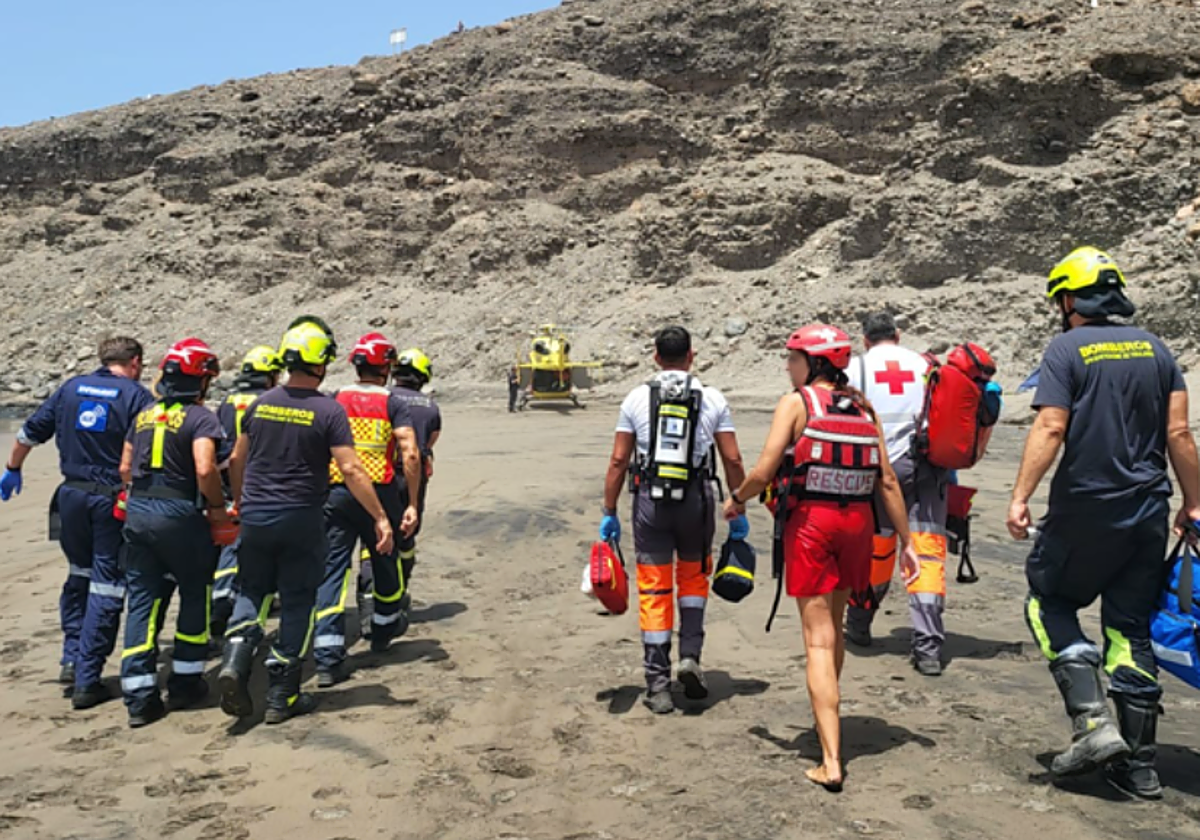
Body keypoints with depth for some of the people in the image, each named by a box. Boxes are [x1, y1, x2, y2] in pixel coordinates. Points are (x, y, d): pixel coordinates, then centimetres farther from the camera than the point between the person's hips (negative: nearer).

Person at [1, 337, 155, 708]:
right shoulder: (138, 396, -7)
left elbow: (30, 432, 14)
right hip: (114, 500, -4)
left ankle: (72, 659, 19)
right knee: (106, 587, 2)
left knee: (78, 576, 24)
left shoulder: (71, 388, 7)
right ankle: (87, 681, 4)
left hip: (72, 494, 5)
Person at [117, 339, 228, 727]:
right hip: (178, 515, -6)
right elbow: (205, 469, -21)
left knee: (142, 600, 8)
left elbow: (125, 468, 14)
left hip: (137, 511, 6)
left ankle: (139, 697, 7)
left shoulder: (144, 416, 13)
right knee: (195, 594, 12)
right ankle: (185, 683, 20)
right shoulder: (200, 417, -8)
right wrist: (218, 507, -7)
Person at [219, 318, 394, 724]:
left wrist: (239, 501, 29)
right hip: (301, 522, -4)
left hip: (255, 518, 4)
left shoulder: (260, 404, 3)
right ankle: (283, 696, 14)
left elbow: (237, 460, 13)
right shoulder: (329, 411, -11)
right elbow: (351, 469, -16)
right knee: (297, 603, 8)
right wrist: (380, 518, -11)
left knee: (252, 592, 20)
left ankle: (235, 660, -3)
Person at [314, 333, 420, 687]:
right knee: (386, 562, 21)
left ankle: (328, 659, -5)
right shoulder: (394, 405, -2)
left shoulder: (333, 402, 5)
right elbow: (410, 455, -12)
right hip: (380, 494, -1)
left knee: (332, 569, 2)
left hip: (336, 494, 1)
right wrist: (412, 503, -7)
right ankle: (385, 626, 42)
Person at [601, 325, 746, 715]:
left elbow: (619, 461, 0)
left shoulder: (637, 398, 2)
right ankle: (690, 656, 11)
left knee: (654, 590, 6)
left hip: (650, 500, 0)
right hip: (696, 500, 1)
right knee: (694, 577, 23)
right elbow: (732, 460, 0)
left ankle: (658, 685, 8)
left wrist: (609, 513, 6)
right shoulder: (713, 399, 2)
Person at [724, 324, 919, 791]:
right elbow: (888, 481, 6)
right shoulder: (863, 409, 10)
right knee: (834, 626, 23)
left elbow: (763, 472, -11)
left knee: (819, 640, -2)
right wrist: (906, 541, 10)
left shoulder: (796, 404, -5)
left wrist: (736, 499, 8)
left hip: (810, 522, -5)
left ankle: (831, 762, -5)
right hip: (856, 522, 5)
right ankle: (828, 721, 42)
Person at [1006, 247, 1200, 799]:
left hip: (1087, 509, -5)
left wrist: (1020, 498, -15)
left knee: (1049, 602, 12)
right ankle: (1139, 764, 16)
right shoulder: (1153, 348, 9)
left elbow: (1050, 429, -16)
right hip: (1149, 510, 6)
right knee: (1131, 627, 12)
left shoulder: (1067, 349, -6)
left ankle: (1093, 721, -3)